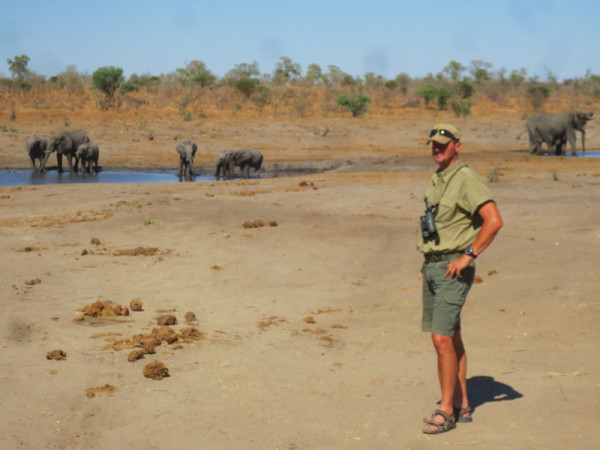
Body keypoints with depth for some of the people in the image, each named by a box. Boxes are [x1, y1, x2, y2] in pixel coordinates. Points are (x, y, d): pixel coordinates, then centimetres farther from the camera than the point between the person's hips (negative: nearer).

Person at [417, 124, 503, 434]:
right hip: (432, 267, 9)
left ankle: (446, 411, -4)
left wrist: (468, 256, -21)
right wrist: (429, 263, 17)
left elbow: (494, 221, -23)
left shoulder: (466, 180, -13)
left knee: (442, 339, -11)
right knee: (452, 339, 12)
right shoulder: (436, 181, 15)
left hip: (453, 270, -9)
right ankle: (462, 406, 18)